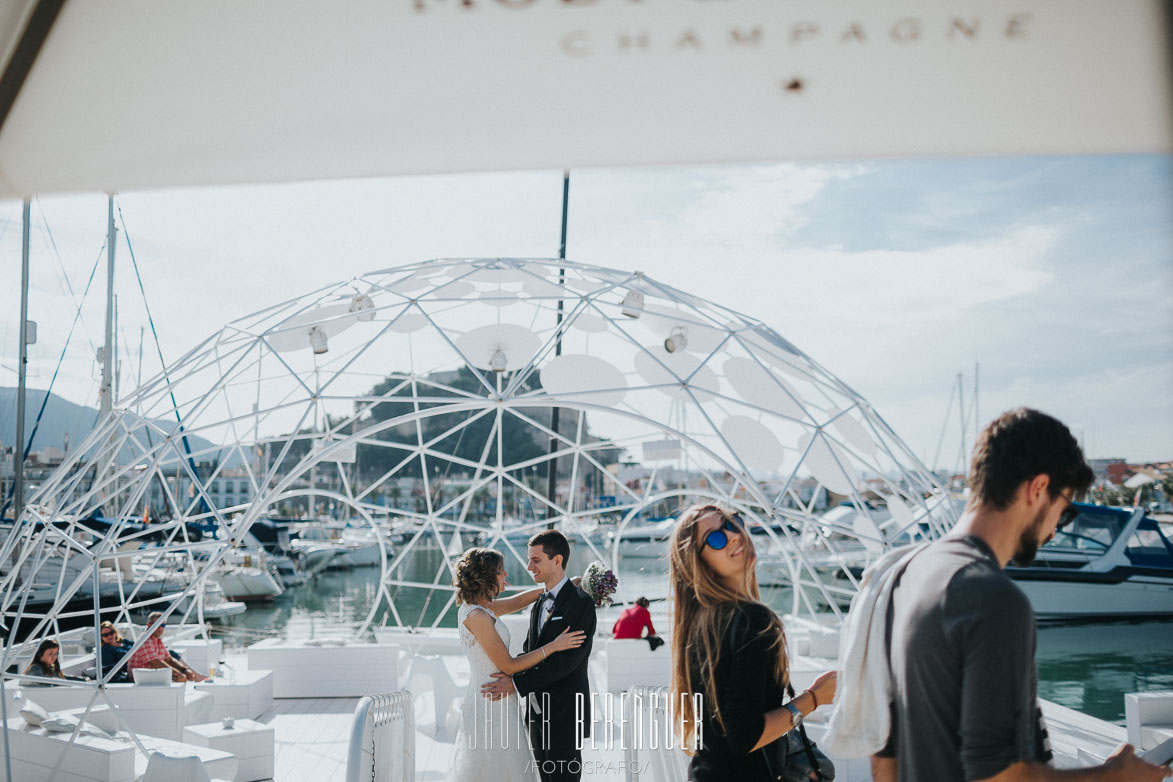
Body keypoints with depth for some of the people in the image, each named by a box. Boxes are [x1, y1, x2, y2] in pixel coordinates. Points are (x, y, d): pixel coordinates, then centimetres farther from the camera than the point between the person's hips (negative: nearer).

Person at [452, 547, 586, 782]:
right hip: (493, 702, -10)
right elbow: (508, 665, -18)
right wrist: (554, 646, -15)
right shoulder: (477, 616, -21)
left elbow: (518, 600, 20)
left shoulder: (475, 607, 7)